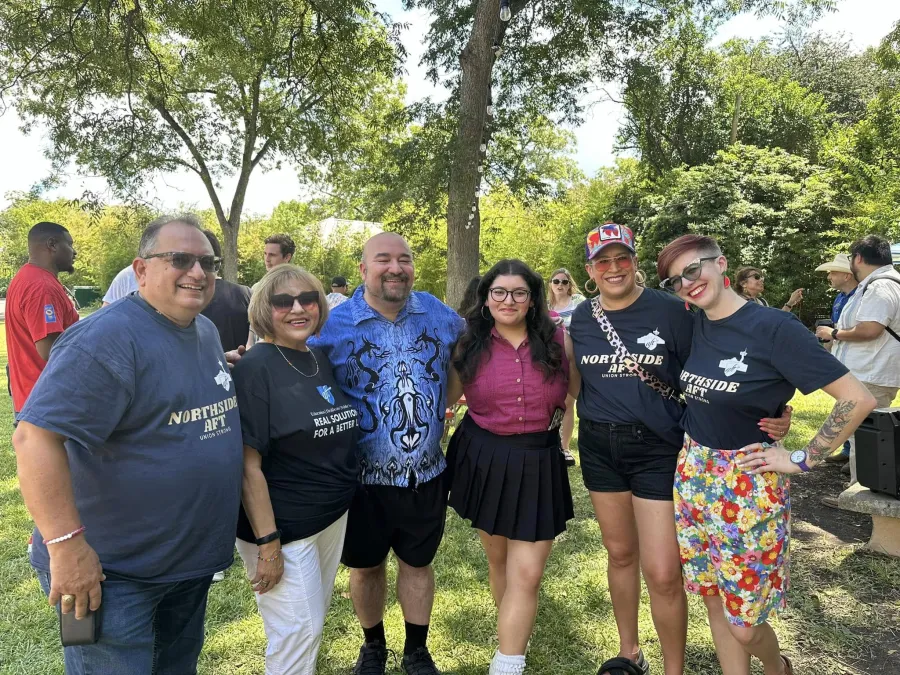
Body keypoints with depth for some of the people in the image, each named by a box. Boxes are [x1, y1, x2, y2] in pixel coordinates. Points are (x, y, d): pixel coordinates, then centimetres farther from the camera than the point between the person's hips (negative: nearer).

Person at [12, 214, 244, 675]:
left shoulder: (207, 332, 4)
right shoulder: (108, 339, -23)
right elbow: (35, 437, -29)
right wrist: (67, 545, -30)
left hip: (193, 559, 8)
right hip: (113, 570, -8)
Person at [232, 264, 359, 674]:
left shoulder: (322, 361, 3)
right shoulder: (255, 369, -18)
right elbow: (248, 465, -20)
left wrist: (340, 500, 10)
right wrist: (267, 543, -20)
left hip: (335, 516, 7)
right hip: (282, 527, -7)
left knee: (315, 621, 22)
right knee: (298, 633, 6)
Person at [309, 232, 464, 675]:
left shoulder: (439, 314, -2)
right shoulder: (333, 324, -11)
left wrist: (446, 407, 10)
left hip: (426, 473, 2)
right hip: (364, 476, -1)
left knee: (418, 562, 18)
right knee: (365, 566, 17)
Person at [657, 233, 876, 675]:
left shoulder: (773, 327, -17)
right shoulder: (692, 326, 1)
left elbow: (858, 399, -17)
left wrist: (801, 460, -13)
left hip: (747, 485, -5)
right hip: (693, 476, 5)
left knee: (745, 625, 8)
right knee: (716, 604, 15)